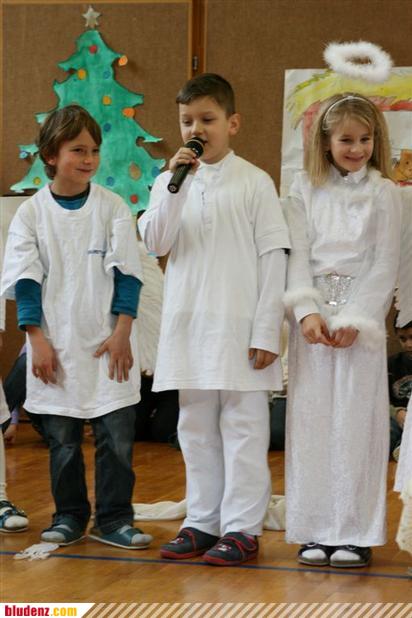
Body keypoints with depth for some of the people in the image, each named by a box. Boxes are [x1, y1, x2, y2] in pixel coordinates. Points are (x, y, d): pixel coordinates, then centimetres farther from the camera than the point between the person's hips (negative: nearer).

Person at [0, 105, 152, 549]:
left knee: (117, 436, -2)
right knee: (62, 439, 8)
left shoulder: (112, 207, 0)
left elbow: (126, 273, -2)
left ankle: (113, 519, 10)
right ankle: (69, 516, 22)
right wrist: (37, 339, -7)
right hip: (56, 346, 0)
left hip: (107, 342, 0)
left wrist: (122, 333, -9)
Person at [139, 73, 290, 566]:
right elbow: (155, 242, -4)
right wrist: (175, 183, -16)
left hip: (239, 327, -4)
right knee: (195, 428, 10)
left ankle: (242, 528, 5)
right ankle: (202, 521, 19)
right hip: (187, 325, 4)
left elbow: (273, 259, -4)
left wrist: (266, 332, -9)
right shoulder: (170, 182, 9)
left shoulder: (254, 183, -2)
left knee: (242, 426, 0)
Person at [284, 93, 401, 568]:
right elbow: (297, 255, 1)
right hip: (313, 317, 2)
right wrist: (307, 311, -11)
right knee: (310, 421, 1)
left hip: (361, 318, -2)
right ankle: (315, 531, 7)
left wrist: (355, 318, -10)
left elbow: (385, 265, -1)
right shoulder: (305, 189, 8)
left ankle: (354, 533, 3)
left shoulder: (383, 193, 4)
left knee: (356, 423, -3)